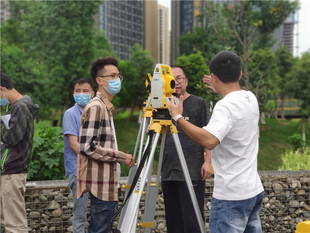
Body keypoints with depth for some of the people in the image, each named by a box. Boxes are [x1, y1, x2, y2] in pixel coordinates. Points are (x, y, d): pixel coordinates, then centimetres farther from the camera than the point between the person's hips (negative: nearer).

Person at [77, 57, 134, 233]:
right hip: (100, 181, -10)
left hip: (107, 181, 10)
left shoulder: (107, 107, 18)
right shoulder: (95, 107, -13)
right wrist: (120, 156, -16)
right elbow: (87, 146, -21)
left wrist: (120, 157, 15)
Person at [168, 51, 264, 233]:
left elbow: (209, 140, -34)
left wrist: (178, 117, -24)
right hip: (254, 190, 9)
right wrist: (220, 91, 38)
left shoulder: (225, 106, -19)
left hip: (231, 196, -9)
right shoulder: (251, 98, 8)